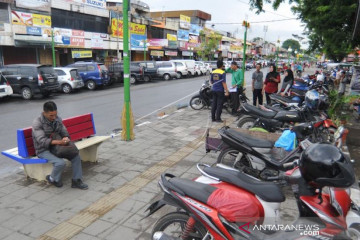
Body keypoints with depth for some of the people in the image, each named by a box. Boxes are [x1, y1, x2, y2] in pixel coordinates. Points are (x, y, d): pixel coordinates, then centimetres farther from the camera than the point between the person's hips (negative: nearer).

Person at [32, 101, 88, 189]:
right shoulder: (37, 122, -19)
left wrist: (66, 138, -23)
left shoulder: (57, 119, -2)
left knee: (76, 156, -11)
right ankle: (53, 179, 3)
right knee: (60, 163, -29)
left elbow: (65, 133, 4)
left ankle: (76, 181, 1)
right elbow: (42, 141, -28)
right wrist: (59, 142, -43)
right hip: (43, 150, -6)